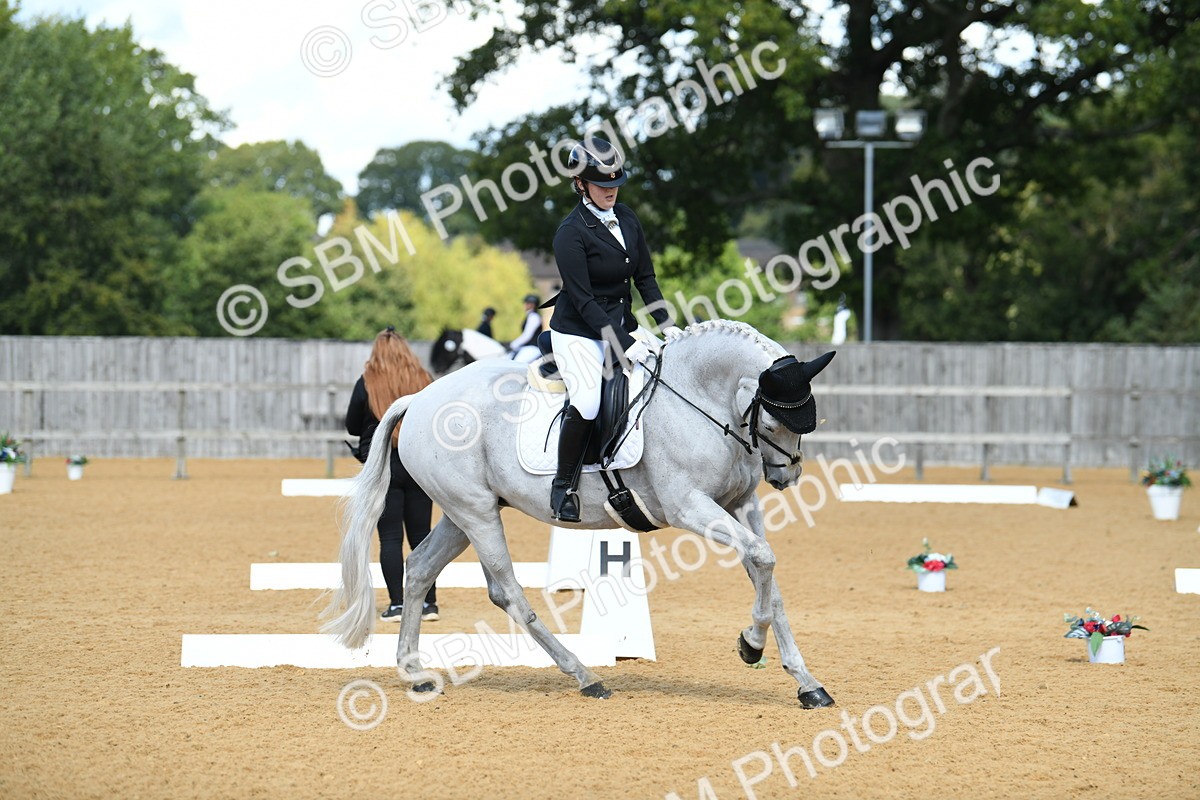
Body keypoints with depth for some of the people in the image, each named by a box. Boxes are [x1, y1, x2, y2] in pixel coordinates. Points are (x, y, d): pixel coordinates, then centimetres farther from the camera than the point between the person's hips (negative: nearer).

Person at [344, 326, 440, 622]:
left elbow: (352, 426, 4)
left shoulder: (368, 382, -5)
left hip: (383, 466, -3)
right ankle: (429, 603, 10)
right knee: (421, 535, 10)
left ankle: (397, 604, -5)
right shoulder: (423, 380, 2)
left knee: (390, 537, 0)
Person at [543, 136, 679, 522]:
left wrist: (667, 324, -2)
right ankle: (563, 485, -12)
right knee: (588, 403, -29)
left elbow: (645, 277, 10)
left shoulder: (626, 218, 5)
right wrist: (625, 344, -25)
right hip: (578, 333, -8)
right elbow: (583, 300, -20)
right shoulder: (571, 233, -17)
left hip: (621, 327, 8)